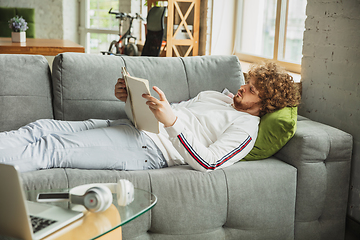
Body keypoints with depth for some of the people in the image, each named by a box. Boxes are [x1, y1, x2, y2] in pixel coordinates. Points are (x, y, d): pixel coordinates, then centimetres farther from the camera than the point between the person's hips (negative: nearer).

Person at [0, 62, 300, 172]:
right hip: (132, 126, 8)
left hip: (148, 148, -8)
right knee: (41, 128, -6)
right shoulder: (214, 95, 25)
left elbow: (207, 163, -19)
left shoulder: (245, 128, -3)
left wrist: (171, 121, -30)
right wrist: (130, 97, 8)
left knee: (51, 150, -22)